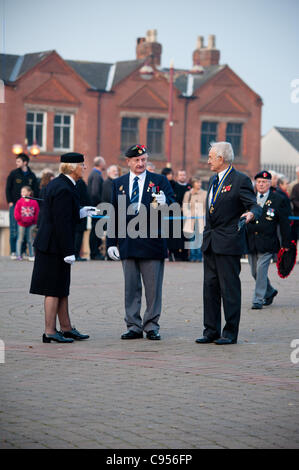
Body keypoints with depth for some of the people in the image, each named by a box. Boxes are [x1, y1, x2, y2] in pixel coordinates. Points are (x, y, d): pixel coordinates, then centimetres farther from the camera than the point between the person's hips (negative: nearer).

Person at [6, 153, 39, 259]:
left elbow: (36, 191, 13)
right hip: (15, 205, -2)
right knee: (14, 229, -4)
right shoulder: (13, 174, 3)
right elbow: (8, 188, 4)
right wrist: (10, 202, -5)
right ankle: (13, 252, 0)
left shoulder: (32, 176, 8)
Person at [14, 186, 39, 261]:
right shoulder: (20, 202, -5)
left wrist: (35, 221, -1)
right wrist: (19, 219, -13)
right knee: (20, 239, 2)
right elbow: (16, 212, -3)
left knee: (30, 240, 8)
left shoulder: (34, 202, -2)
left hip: (30, 224, 1)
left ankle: (31, 255, 14)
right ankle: (18, 255, 6)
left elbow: (37, 212, 3)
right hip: (22, 224, -1)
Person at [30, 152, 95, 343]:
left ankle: (67, 328, 22)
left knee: (62, 290, 15)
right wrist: (68, 252, -22)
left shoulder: (57, 184, 11)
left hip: (50, 244, 10)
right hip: (55, 248, -10)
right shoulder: (64, 190, -20)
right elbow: (62, 223, -23)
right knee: (54, 290, -3)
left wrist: (80, 213, 14)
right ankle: (49, 332, 2)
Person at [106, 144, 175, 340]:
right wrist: (111, 242, 5)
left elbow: (172, 203, -5)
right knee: (131, 287, 7)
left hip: (152, 242, -2)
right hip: (128, 245, 2)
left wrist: (165, 202, -29)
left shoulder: (159, 181, 3)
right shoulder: (119, 184, 11)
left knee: (153, 287, 2)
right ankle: (134, 326, 13)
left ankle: (151, 326, 11)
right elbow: (114, 214, 10)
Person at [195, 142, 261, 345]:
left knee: (230, 287, -3)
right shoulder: (214, 180, 17)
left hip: (229, 243, -8)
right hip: (210, 243, 8)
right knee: (210, 286, 9)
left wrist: (251, 214, -34)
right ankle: (211, 331, 15)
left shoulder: (240, 180, -9)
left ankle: (230, 333, 2)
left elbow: (255, 206, -12)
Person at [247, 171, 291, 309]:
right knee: (255, 272, 10)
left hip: (267, 243, -4)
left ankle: (258, 300, -3)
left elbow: (284, 223, 1)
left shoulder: (278, 199, -1)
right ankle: (269, 292, 33)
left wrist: (286, 244, -1)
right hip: (250, 242, 4)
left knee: (261, 270, -10)